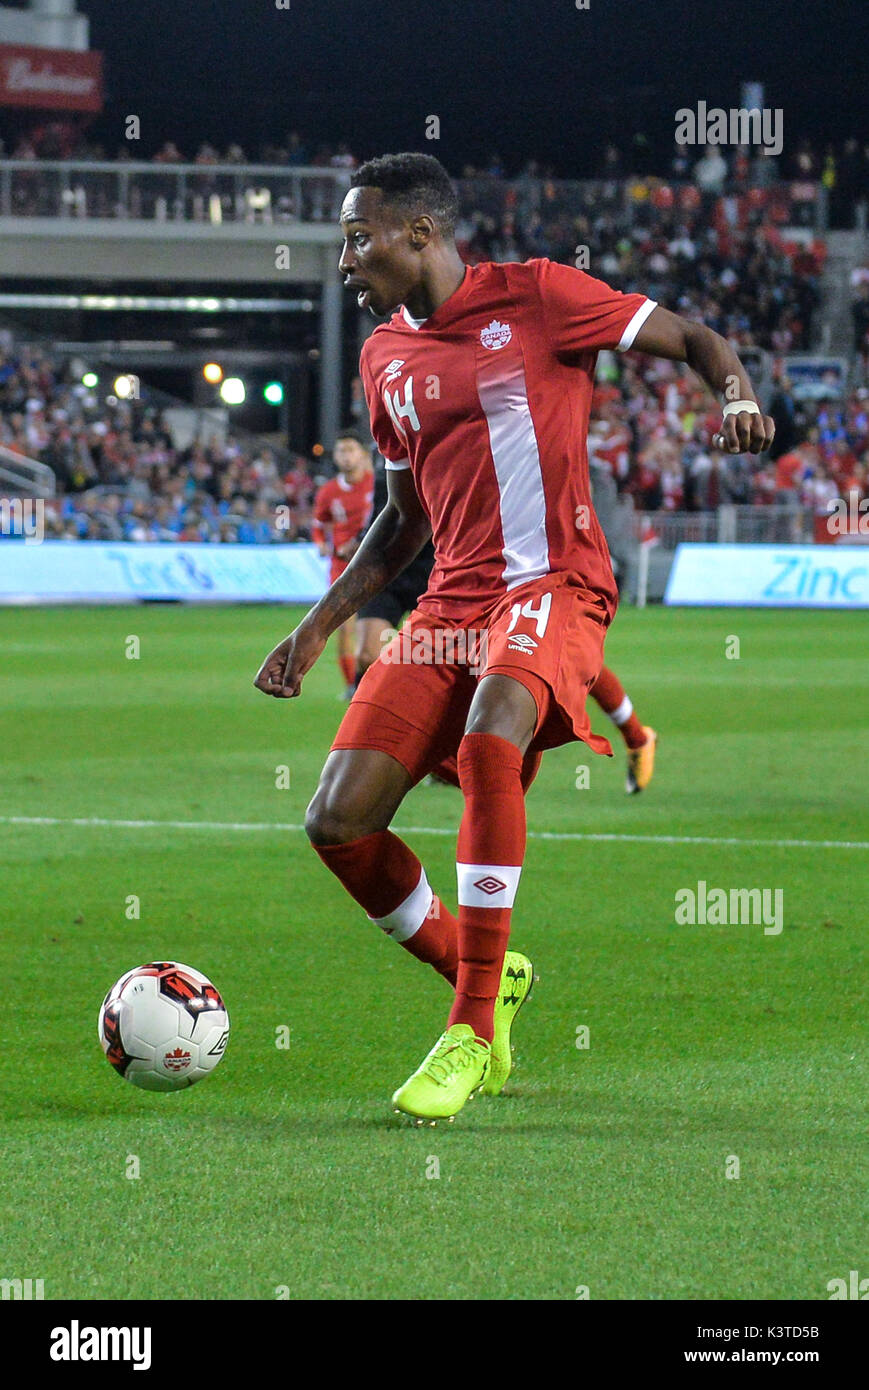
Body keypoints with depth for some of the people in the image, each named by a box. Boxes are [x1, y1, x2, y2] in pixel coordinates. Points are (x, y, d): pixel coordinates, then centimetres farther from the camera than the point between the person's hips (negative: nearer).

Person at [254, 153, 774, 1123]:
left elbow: (691, 341, 3)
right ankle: (482, 976, 16)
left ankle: (473, 1028, -29)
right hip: (452, 601, 6)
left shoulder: (534, 296, -2)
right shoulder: (384, 358, 16)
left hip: (553, 585, -6)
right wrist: (317, 629, 20)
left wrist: (738, 395, -19)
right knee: (337, 821, -10)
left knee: (489, 737, -37)